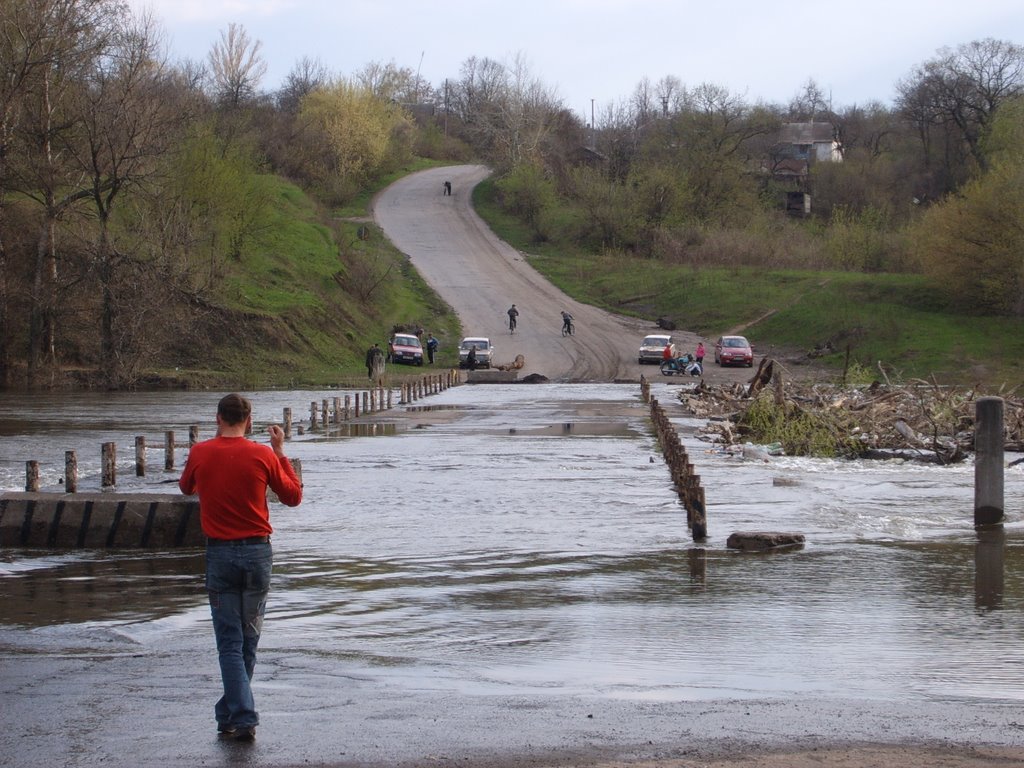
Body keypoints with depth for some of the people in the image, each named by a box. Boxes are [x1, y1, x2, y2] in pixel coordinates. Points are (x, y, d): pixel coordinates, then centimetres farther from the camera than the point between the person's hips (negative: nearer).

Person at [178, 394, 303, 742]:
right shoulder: (263, 455, -7)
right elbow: (293, 496, 6)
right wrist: (281, 452, 12)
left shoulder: (200, 453, -3)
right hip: (257, 551, 1)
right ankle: (231, 711, 24)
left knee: (230, 641, 1)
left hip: (219, 553, -1)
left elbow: (186, 488, 18)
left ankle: (242, 718, -10)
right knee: (248, 640, 14)